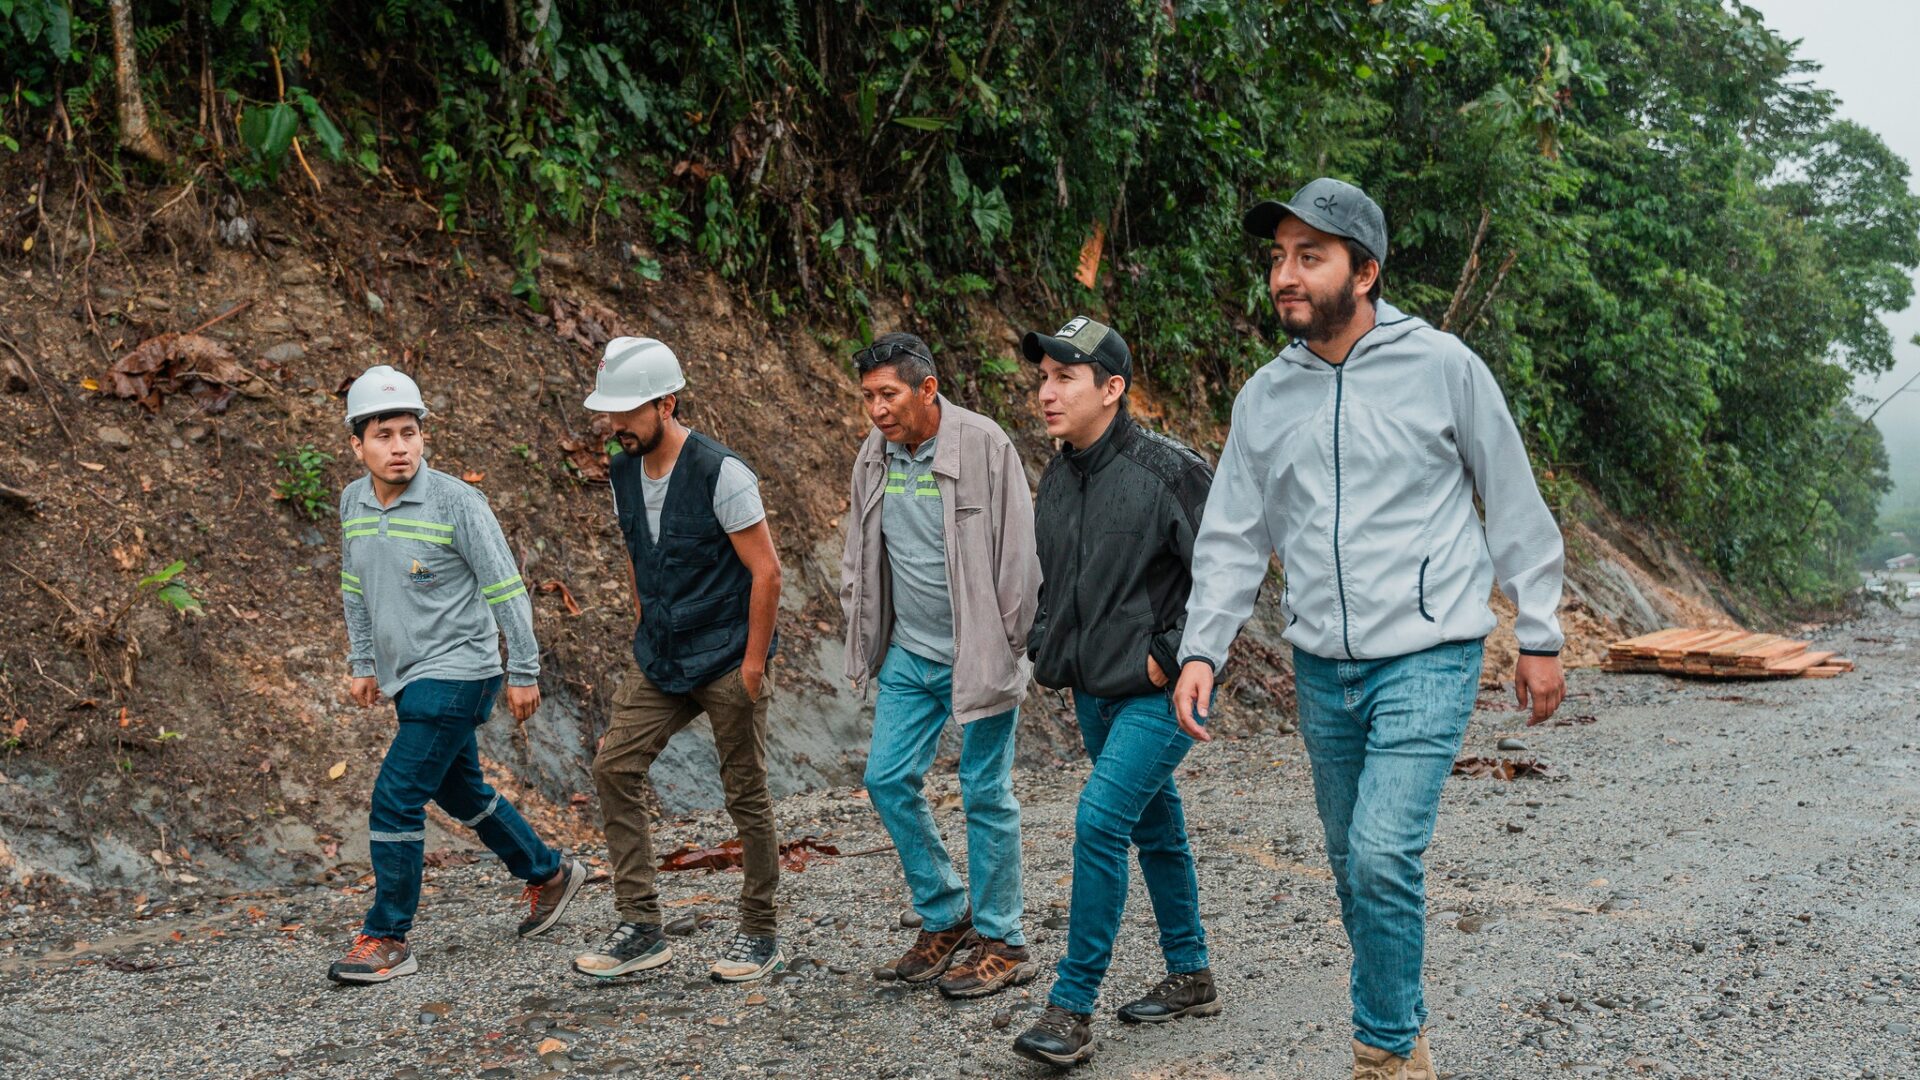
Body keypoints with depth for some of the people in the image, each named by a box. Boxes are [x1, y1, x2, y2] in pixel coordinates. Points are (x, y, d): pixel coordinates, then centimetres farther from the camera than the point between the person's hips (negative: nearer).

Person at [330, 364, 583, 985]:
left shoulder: (456, 502, -16)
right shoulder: (354, 503, 3)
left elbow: (506, 588, -13)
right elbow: (355, 588, 18)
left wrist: (524, 673, -11)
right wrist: (362, 664, 17)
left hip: (455, 673, -8)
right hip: (407, 679, 8)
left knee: (395, 799, -12)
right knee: (460, 793, 20)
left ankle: (387, 941, 0)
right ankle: (548, 874, 41)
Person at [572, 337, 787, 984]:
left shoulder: (721, 474, -18)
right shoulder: (624, 474, 4)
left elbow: (766, 573, -16)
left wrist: (753, 663, -15)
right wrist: (645, 634, 16)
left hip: (726, 661, -7)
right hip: (661, 662, 7)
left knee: (745, 793, 2)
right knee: (615, 767, -2)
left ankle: (760, 936, 16)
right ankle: (641, 929, 6)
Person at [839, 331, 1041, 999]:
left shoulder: (983, 446, -15)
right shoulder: (875, 456, 4)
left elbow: (1018, 553, -12)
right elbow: (860, 552, 17)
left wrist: (1003, 649, -10)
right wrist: (864, 635, 10)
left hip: (975, 655, -6)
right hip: (908, 652, 6)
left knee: (986, 794, 1)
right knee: (888, 780, 6)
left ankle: (1001, 944, 15)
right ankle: (944, 916, 24)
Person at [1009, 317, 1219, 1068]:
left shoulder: (1168, 470, -16)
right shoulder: (1056, 478, 6)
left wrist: (1171, 656, -16)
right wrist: (1046, 652, 9)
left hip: (1160, 694, -7)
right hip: (1095, 694, 8)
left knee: (1100, 821, -17)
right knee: (1155, 829, 17)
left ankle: (1072, 1008, -9)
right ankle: (1190, 978, 32)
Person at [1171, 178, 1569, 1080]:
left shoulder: (1441, 366, -7)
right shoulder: (1264, 396, 4)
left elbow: (1515, 507, 0)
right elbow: (1232, 537, 7)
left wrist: (1540, 637, 2)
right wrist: (1200, 650, -5)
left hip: (1427, 657, -5)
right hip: (1322, 667, 5)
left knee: (1384, 855, -16)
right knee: (1353, 867, 13)